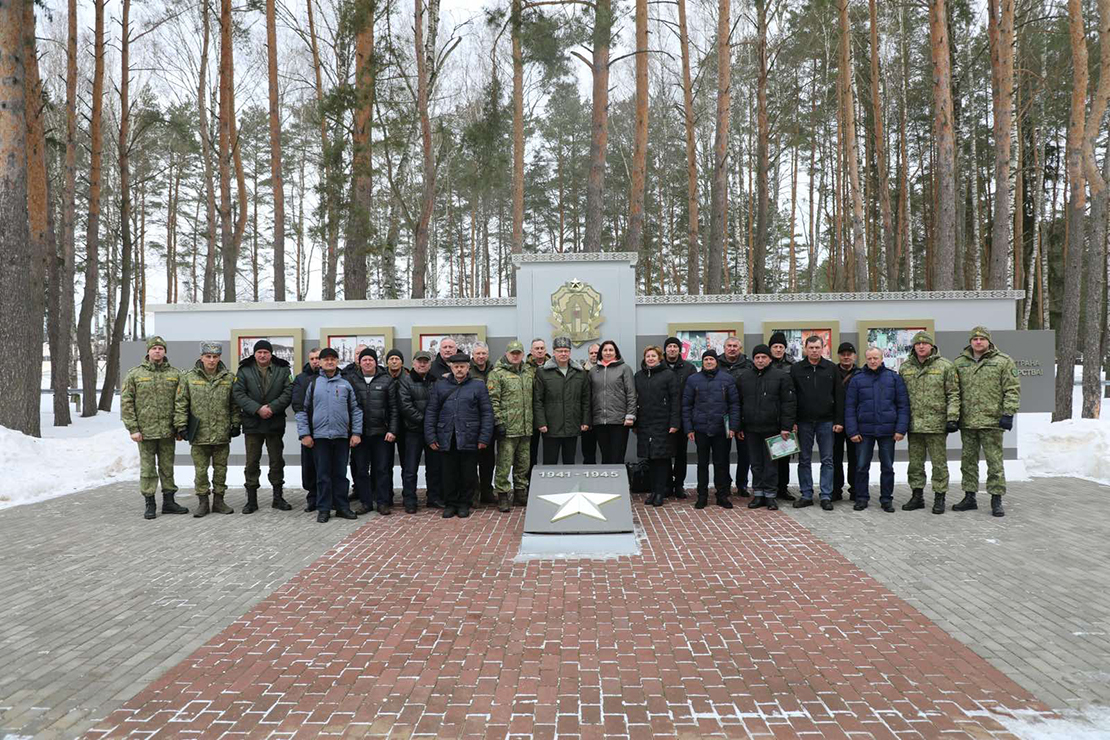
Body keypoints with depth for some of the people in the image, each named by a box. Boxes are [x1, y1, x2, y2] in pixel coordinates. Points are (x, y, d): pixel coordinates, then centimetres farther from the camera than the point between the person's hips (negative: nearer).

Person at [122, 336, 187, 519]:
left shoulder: (175, 374, 6)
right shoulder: (134, 374, 1)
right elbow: (126, 402, -2)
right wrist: (133, 428, -8)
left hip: (168, 431, 2)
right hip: (145, 431, -2)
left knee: (167, 467, 10)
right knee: (148, 468, 4)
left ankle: (168, 501, 19)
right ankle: (150, 504, 13)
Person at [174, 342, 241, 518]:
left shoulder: (229, 378, 4)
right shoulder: (189, 378, 0)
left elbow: (235, 404, 9)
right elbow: (180, 404, 1)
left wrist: (236, 424, 5)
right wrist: (181, 425, -5)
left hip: (222, 434, 1)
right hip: (199, 434, -1)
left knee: (220, 469, 10)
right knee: (200, 470, 5)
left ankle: (218, 501, 21)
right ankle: (203, 502, 16)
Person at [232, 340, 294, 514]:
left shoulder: (282, 370, 3)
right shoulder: (244, 370, 1)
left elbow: (288, 392, -5)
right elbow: (238, 393, -7)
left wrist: (272, 407, -18)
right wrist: (257, 409, -18)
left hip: (275, 422, 1)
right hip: (252, 423, 0)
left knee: (277, 461, 8)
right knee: (252, 462, 5)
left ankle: (278, 498, 20)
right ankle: (251, 500, 14)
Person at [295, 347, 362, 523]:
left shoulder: (346, 384, 8)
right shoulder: (313, 384, 6)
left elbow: (355, 410, 8)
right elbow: (302, 410, 5)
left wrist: (356, 433, 0)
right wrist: (304, 434, -3)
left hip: (342, 436, 1)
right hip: (320, 436, -1)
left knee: (340, 474, 7)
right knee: (323, 475, 4)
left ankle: (342, 507, 15)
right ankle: (323, 509, 11)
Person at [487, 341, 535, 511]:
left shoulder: (528, 374, 16)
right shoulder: (497, 374, -4)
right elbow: (493, 400, -10)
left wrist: (532, 423, 17)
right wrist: (498, 422, -16)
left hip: (526, 428, 6)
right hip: (507, 428, -6)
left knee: (523, 463, 13)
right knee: (504, 464, -3)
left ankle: (520, 493, 24)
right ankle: (502, 496, 5)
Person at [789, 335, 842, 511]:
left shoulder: (831, 368, 4)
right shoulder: (796, 369, 2)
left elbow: (838, 396, 3)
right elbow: (790, 397, 1)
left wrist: (839, 421, -3)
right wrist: (791, 422, -5)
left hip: (826, 422, 0)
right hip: (803, 422, 0)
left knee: (827, 460, 2)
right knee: (804, 460, 5)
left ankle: (826, 496, 8)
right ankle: (806, 495, 13)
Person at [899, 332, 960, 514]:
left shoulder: (945, 366, -1)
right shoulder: (905, 368, 10)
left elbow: (953, 394, -3)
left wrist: (952, 418, -10)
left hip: (937, 424, -4)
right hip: (914, 423, 4)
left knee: (939, 463, 4)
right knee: (915, 463, 11)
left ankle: (939, 498, 13)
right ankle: (917, 496, 21)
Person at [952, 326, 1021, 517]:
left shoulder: (1003, 361, 0)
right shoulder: (959, 363, 10)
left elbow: (1013, 390, -2)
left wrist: (1008, 413, -10)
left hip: (991, 421, -4)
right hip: (966, 422, 4)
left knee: (994, 461, 0)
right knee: (968, 460, 11)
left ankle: (996, 500, 8)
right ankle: (969, 497, 20)